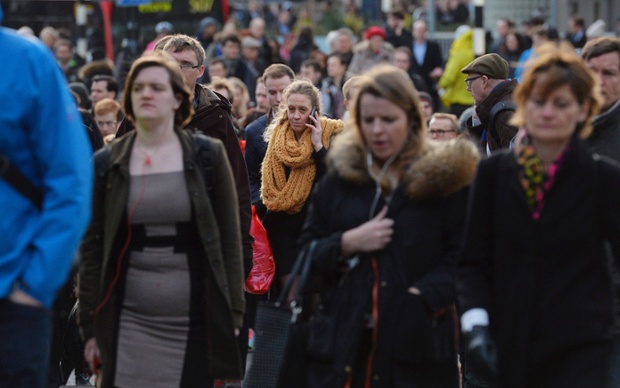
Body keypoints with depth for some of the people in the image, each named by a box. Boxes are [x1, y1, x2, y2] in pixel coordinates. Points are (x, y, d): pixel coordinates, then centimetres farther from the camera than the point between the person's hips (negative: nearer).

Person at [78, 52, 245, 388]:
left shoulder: (208, 156, 3)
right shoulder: (106, 164, 6)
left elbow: (229, 239, 4)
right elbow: (92, 247, 7)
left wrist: (232, 316, -1)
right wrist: (90, 326, 2)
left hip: (195, 322, -1)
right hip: (128, 323, 1)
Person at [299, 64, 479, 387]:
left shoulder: (445, 176, 2)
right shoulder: (341, 175, 13)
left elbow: (460, 257, -3)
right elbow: (305, 253, 13)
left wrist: (424, 296, -17)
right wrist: (347, 244, -5)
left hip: (418, 341, -2)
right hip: (344, 344, 3)